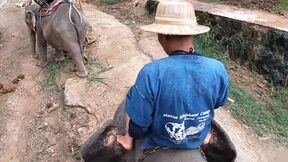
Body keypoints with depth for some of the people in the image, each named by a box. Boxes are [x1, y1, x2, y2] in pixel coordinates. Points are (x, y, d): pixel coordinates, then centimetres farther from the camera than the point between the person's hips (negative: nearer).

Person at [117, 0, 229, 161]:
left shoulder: (151, 73, -34)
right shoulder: (218, 69, -20)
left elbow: (138, 123, -22)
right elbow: (218, 104, 0)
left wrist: (130, 136, 2)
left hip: (157, 142, -2)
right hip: (198, 140, 3)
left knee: (130, 98, 16)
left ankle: (128, 140, 28)